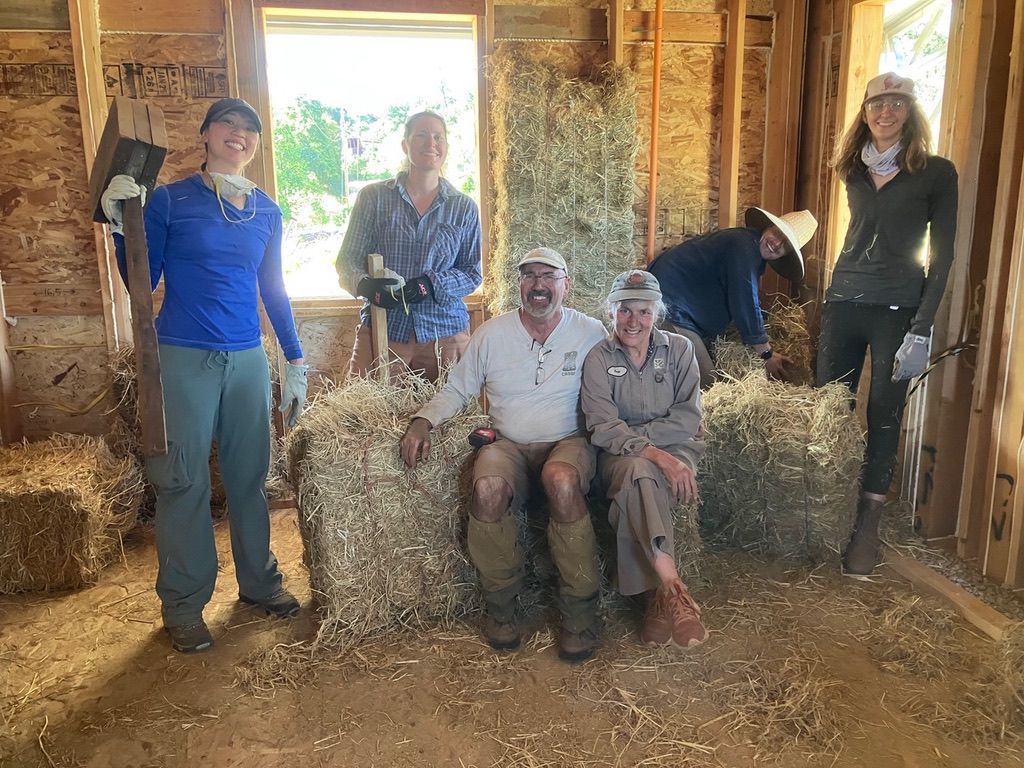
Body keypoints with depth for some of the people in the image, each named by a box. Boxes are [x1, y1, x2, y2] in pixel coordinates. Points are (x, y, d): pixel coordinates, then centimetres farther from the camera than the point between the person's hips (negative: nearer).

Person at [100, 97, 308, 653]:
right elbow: (141, 283, 0)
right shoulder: (169, 201, -2)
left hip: (248, 361, 3)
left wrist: (296, 362, 13)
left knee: (249, 475, 11)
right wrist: (122, 225, -15)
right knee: (183, 482, 2)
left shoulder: (267, 212, 9)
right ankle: (183, 605, 16)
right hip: (184, 361, -3)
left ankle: (259, 581, 27)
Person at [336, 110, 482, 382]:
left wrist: (432, 285, -13)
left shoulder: (464, 207, 8)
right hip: (380, 331, -1)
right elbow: (346, 260, 5)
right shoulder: (373, 197, 5)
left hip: (445, 332, 1)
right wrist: (366, 284, -18)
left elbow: (472, 273, 7)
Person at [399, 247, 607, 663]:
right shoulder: (491, 334, 8)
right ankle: (501, 604, -9)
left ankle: (579, 610, -19)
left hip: (568, 442, -1)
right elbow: (455, 391, 14)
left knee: (562, 481, -38)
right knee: (488, 487, -33)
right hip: (508, 445, 2)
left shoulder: (591, 333, 5)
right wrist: (422, 421, -3)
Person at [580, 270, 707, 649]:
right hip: (619, 457, 0)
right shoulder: (598, 359, 0)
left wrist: (631, 435, -13)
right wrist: (655, 454, -28)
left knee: (636, 481, -34)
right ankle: (673, 589, -38)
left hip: (676, 448, 1)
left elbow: (687, 419, -5)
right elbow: (603, 427, -13)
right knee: (640, 471, -37)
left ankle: (655, 594, -27)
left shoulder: (679, 350, 4)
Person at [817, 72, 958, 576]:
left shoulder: (936, 173, -1)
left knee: (883, 419, 0)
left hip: (898, 310, -4)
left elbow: (941, 255, -3)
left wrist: (921, 330, -11)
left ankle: (866, 529, 10)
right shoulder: (854, 171, 12)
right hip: (843, 302, 4)